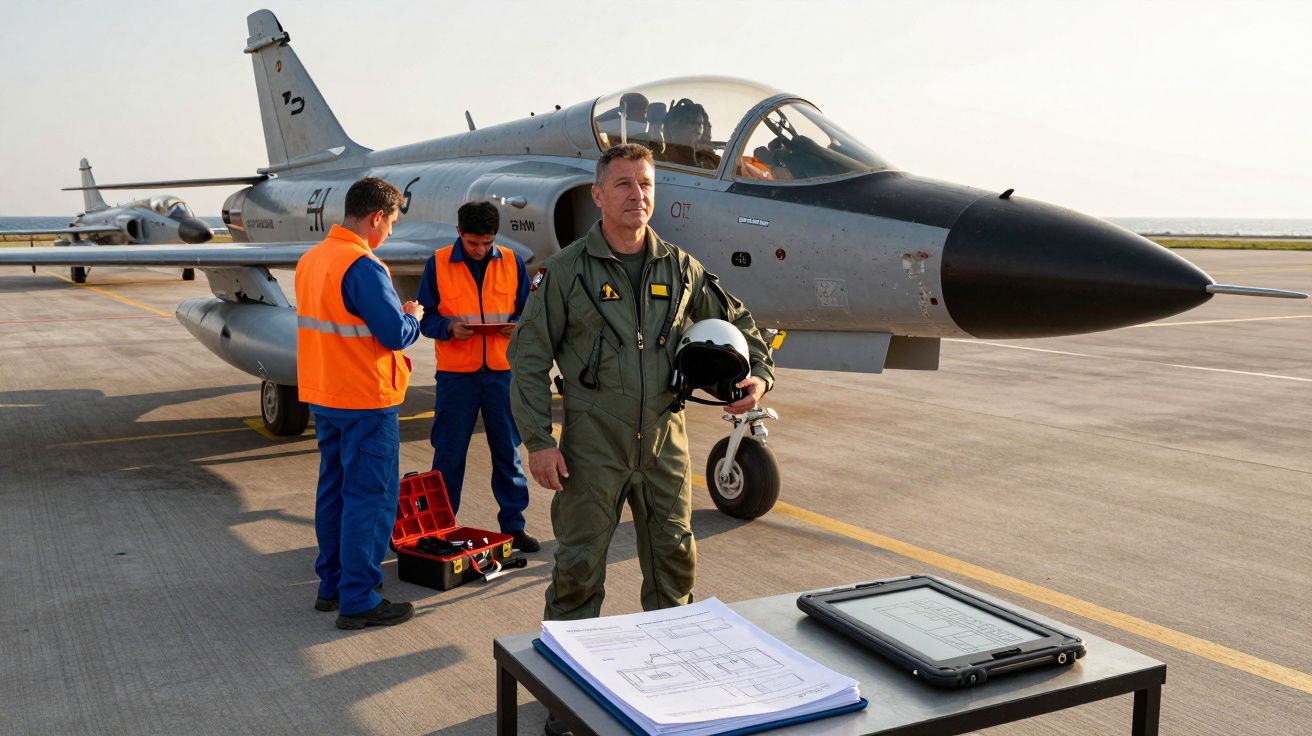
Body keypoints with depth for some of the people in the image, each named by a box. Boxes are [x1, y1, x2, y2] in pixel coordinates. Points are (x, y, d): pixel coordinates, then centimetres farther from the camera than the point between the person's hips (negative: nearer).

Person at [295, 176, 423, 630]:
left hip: (322, 396, 9)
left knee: (333, 489, 17)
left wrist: (393, 311, 14)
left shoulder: (310, 260, 9)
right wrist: (413, 316, -1)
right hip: (365, 401, -9)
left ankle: (331, 584, 27)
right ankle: (358, 601, 4)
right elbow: (396, 334, -21)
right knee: (370, 498, -1)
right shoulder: (363, 267, -20)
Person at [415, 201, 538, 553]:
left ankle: (513, 524, 20)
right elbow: (425, 316, 1)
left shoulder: (511, 262, 5)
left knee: (508, 450, 8)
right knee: (449, 453, 6)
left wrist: (517, 325, -12)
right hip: (455, 372, -1)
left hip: (502, 370, 2)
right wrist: (449, 327, -19)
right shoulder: (438, 263, 0)